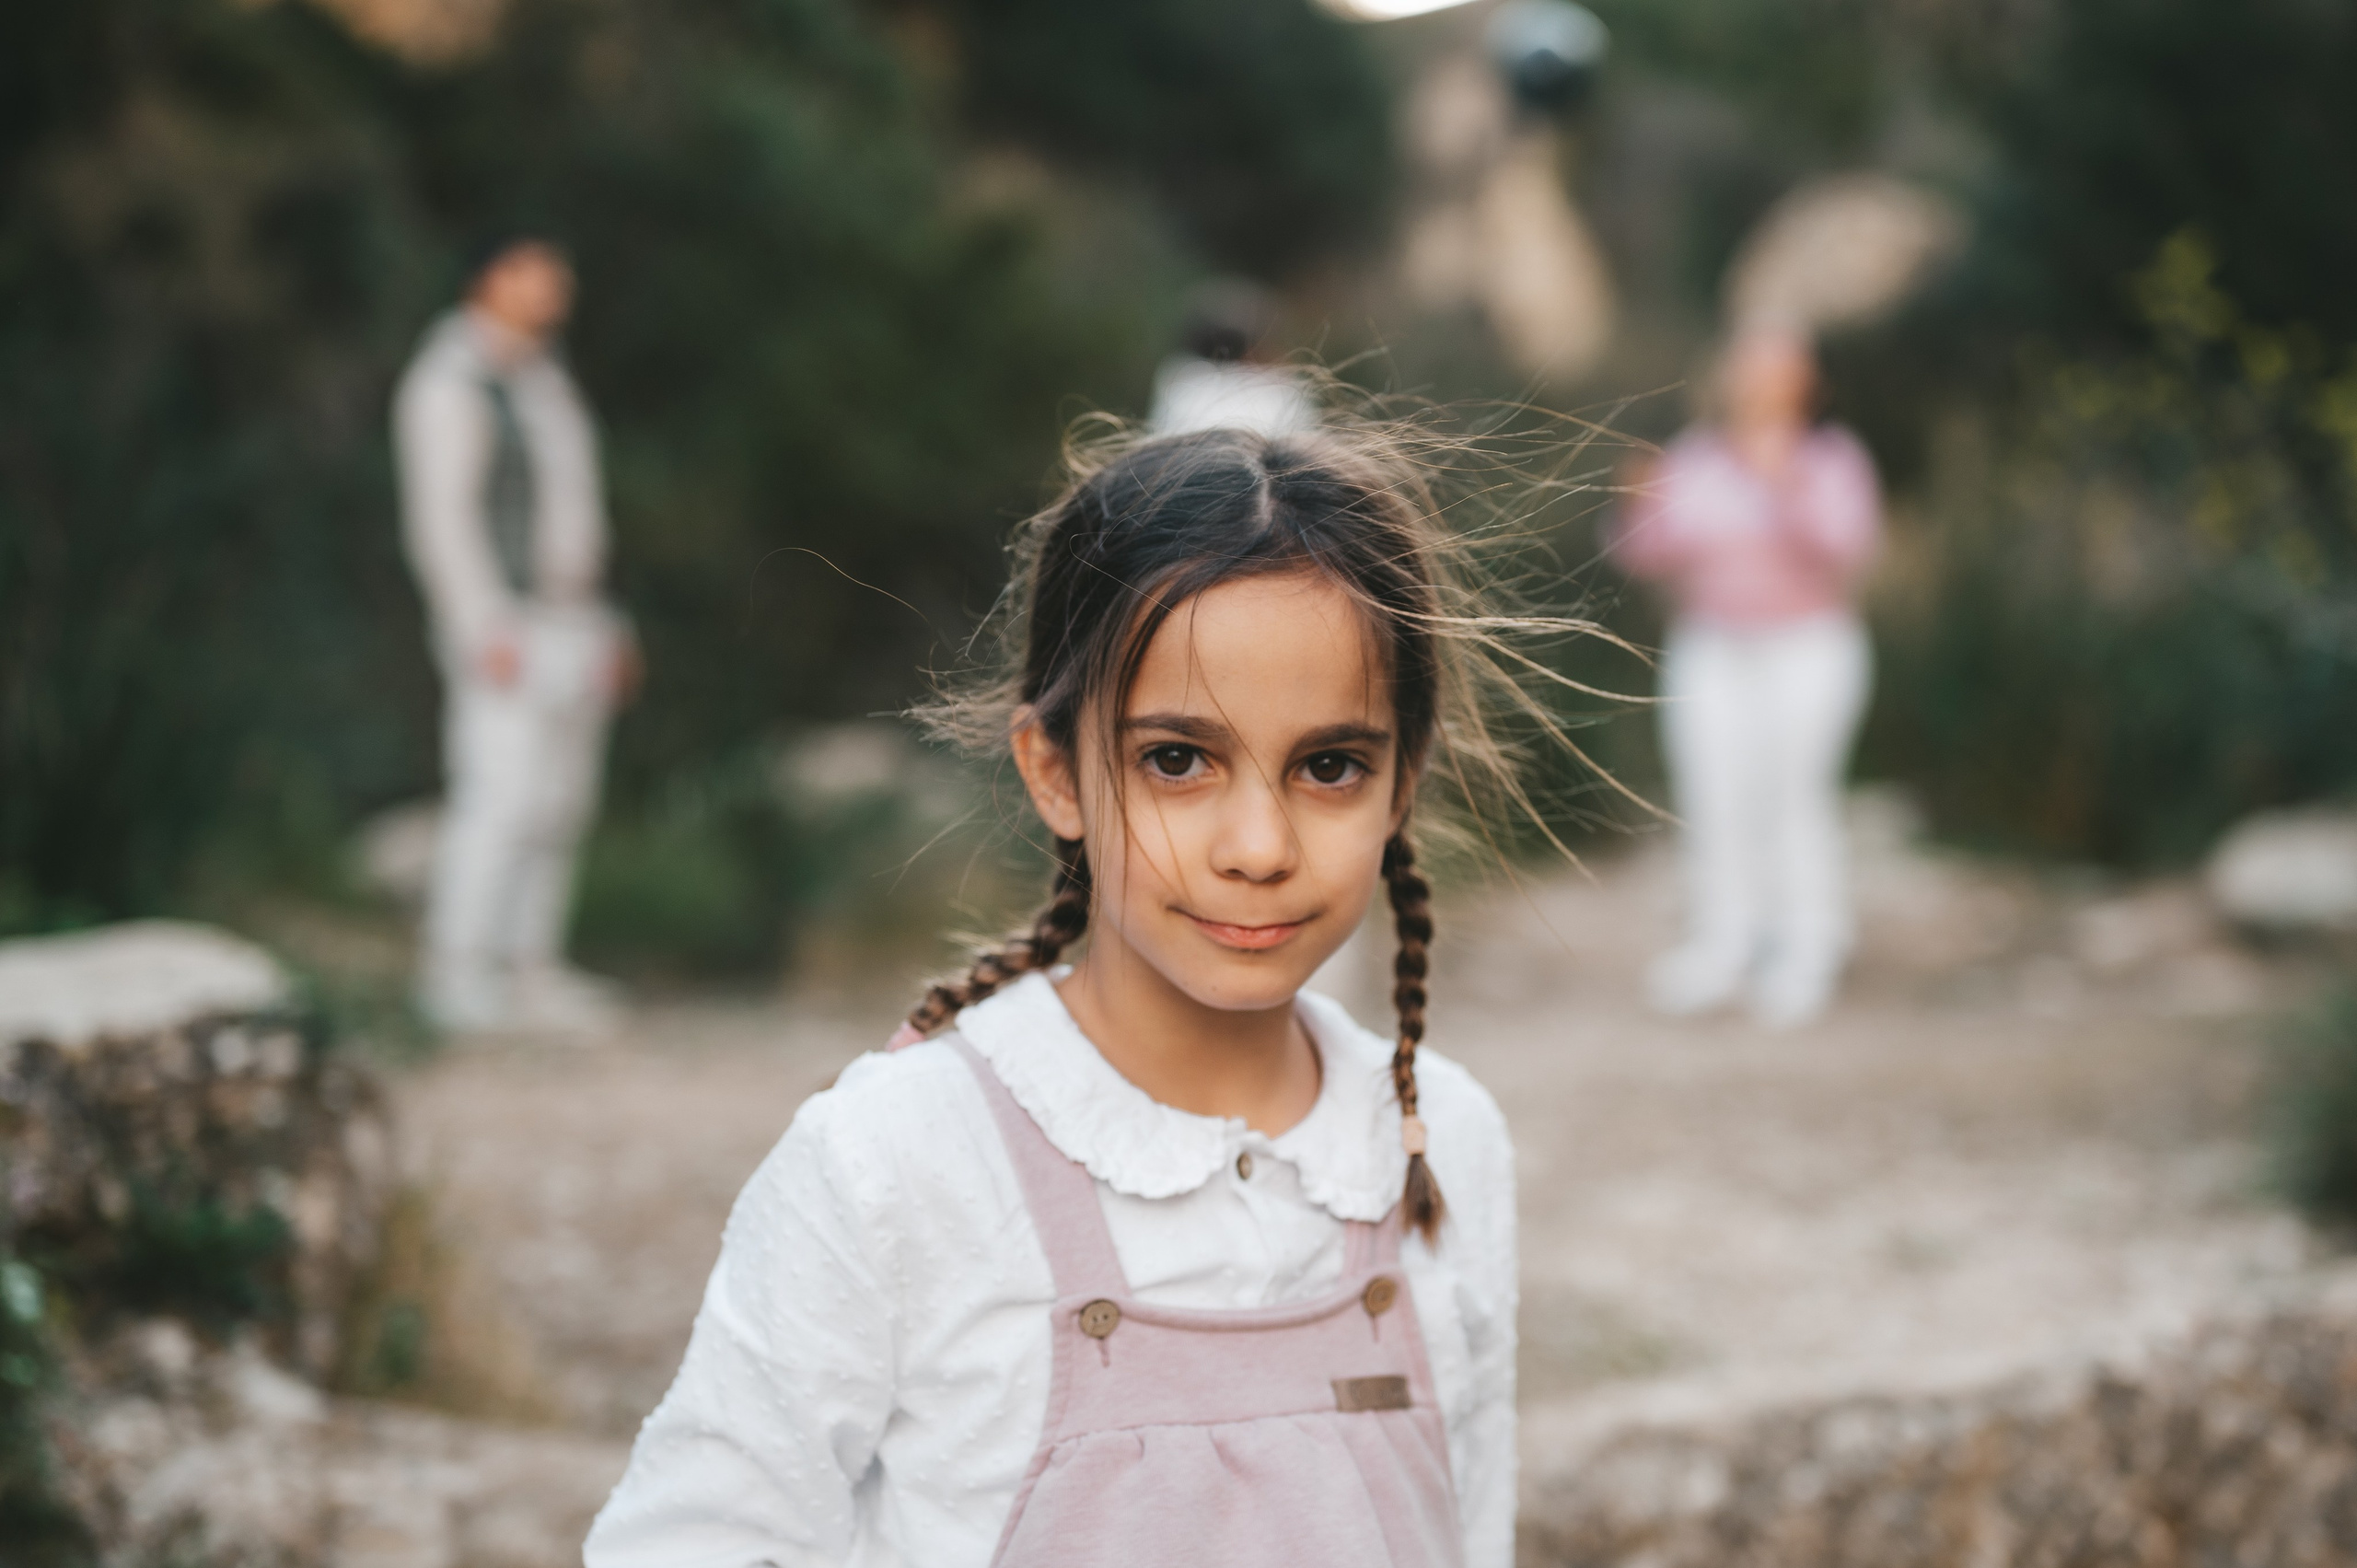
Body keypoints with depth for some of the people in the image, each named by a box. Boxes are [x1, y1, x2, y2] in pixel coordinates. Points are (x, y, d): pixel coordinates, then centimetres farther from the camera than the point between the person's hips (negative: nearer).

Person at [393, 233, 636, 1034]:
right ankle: (459, 973, -10)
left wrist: (604, 624, 21)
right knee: (502, 795, -14)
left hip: (570, 625, 9)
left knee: (560, 800, 6)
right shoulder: (453, 381, -8)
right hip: (506, 626, -9)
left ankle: (532, 969, 11)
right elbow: (442, 511, -15)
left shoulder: (544, 380, 20)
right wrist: (484, 626, -21)